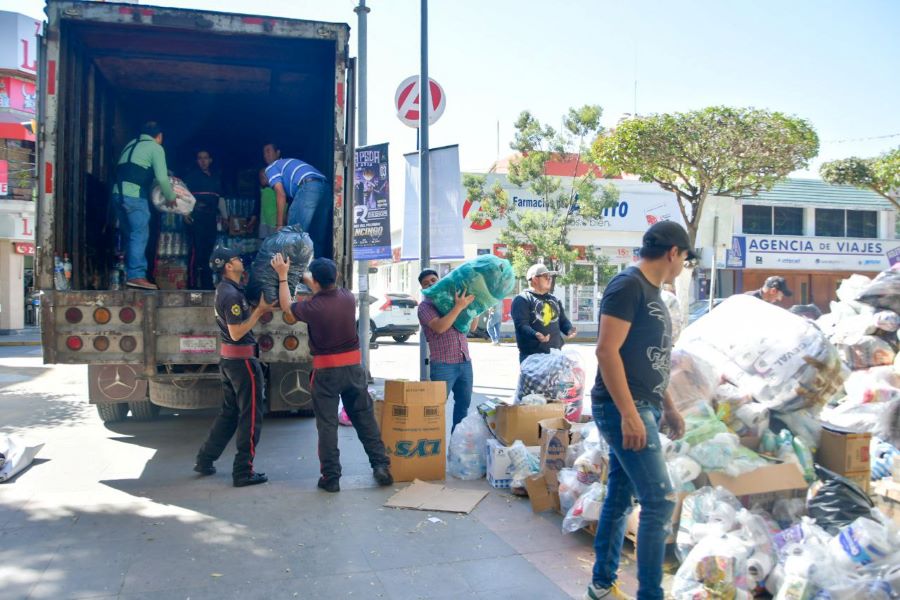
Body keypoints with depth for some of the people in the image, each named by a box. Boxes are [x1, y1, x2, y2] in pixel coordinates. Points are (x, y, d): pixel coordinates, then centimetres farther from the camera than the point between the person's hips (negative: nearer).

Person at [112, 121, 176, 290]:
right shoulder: (156, 148, 2)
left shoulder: (131, 145, 25)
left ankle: (129, 273, 13)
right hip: (134, 195, -8)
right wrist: (171, 197, 7)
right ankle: (136, 275, -14)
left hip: (118, 193, 8)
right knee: (140, 235, -8)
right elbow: (162, 178, -7)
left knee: (130, 235, 13)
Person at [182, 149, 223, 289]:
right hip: (196, 217, -5)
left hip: (211, 218, 5)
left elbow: (220, 198, 24)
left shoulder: (216, 177, 21)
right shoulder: (192, 175, 7)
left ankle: (207, 284, 10)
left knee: (209, 250, 5)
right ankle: (193, 284, -10)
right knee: (197, 249, -11)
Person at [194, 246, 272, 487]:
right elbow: (237, 333, -22)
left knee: (229, 412, 19)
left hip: (228, 358, 10)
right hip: (242, 359, -10)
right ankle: (243, 472, 5)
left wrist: (259, 308, 8)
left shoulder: (225, 289, 11)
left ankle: (204, 460, 25)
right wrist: (260, 310, -18)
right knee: (250, 416, 0)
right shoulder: (232, 294, -19)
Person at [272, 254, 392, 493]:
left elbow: (286, 305, 8)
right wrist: (308, 280, 34)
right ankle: (381, 465, 13)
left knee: (327, 424, 6)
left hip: (326, 371, -3)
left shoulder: (312, 307, -15)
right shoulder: (348, 298, -4)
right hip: (353, 366, 4)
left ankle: (331, 477, 10)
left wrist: (283, 275, 18)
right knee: (365, 418, 12)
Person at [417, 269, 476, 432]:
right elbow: (440, 327, -19)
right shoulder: (425, 306, -1)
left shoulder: (451, 300, 16)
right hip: (443, 365, -6)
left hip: (465, 362, 6)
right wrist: (459, 306, -20)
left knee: (464, 403, 14)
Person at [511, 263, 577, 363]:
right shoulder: (522, 300, -5)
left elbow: (563, 321, 23)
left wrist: (570, 329, -1)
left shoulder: (555, 300, 20)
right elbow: (521, 325, -16)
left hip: (555, 354, 7)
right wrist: (535, 335, -35)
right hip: (531, 355, -7)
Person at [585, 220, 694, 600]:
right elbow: (607, 351, -20)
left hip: (642, 409, 9)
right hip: (624, 409, -9)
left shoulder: (651, 291, 16)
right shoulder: (628, 285, -13)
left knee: (620, 497, 14)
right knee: (659, 500, -8)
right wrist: (629, 413, -23)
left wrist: (668, 408, 23)